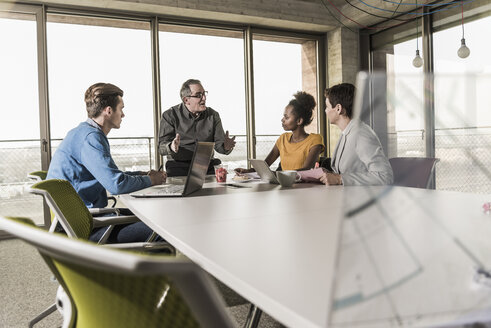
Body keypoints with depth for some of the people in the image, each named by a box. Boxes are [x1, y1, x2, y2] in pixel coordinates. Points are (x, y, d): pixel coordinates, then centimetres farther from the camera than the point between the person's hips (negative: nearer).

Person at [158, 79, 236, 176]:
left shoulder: (213, 115, 12)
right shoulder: (170, 115, 3)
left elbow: (218, 144, 9)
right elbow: (161, 147, -4)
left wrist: (225, 147, -16)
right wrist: (171, 147, -28)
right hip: (179, 166, -2)